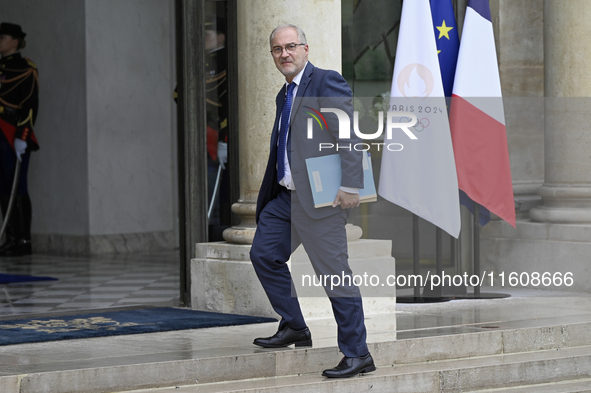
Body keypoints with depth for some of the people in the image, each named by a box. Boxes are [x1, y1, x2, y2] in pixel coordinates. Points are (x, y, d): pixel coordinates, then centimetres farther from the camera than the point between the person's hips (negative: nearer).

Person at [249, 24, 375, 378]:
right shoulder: (285, 95, 18)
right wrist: (267, 196, 21)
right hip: (286, 196, 10)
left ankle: (357, 355, -1)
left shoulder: (327, 82, -10)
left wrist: (350, 186, -24)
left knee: (334, 274, -7)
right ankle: (294, 328, 26)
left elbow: (350, 134, -18)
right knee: (264, 255, 14)